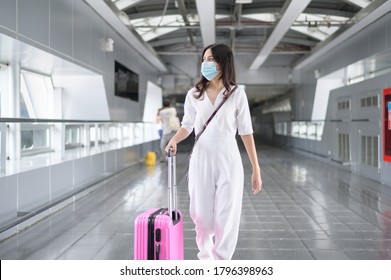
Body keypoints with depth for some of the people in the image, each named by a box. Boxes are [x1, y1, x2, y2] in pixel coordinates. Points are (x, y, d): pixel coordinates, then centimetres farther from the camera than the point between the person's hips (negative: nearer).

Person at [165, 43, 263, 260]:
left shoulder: (237, 94, -2)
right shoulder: (193, 94, 3)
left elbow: (246, 132, -1)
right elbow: (187, 127, 10)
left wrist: (256, 169, -2)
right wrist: (174, 139, -14)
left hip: (229, 161, -2)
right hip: (201, 160, 2)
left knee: (226, 217, 0)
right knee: (201, 214, 8)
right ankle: (205, 257, 31)